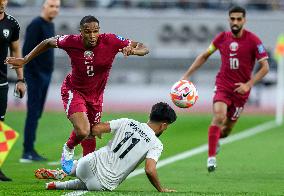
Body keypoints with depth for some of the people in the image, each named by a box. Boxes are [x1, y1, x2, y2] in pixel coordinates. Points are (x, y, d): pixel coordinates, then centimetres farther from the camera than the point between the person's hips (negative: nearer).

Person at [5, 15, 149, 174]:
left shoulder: (111, 41, -22)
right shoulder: (71, 42, -22)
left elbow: (143, 48, -18)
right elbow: (48, 43, -2)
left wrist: (133, 50, -41)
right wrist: (25, 60, 3)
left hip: (96, 95, 3)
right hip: (74, 91, -3)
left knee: (91, 135, 15)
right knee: (82, 131, -23)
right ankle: (68, 149, 11)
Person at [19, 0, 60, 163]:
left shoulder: (50, 25, 16)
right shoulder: (36, 25, -12)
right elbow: (27, 51, -17)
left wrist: (48, 73, 13)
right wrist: (37, 73, -18)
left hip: (46, 75, 9)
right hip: (35, 76, -9)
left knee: (37, 113, 9)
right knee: (33, 113, -9)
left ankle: (30, 150, 12)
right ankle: (28, 152, -8)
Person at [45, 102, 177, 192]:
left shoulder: (127, 122, 3)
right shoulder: (156, 144, -6)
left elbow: (96, 129, 2)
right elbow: (149, 170, -20)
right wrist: (161, 190, -5)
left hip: (90, 163, 3)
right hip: (104, 184, -3)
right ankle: (59, 185, 11)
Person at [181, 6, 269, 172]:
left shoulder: (253, 40, -9)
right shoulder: (222, 38, 0)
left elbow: (265, 67, -7)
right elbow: (204, 56, 14)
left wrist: (248, 84, -18)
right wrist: (187, 75, 9)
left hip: (240, 90, 0)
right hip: (222, 85, 1)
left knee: (226, 130, 7)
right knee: (219, 116, -25)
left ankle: (216, 138, 43)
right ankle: (211, 157, -17)